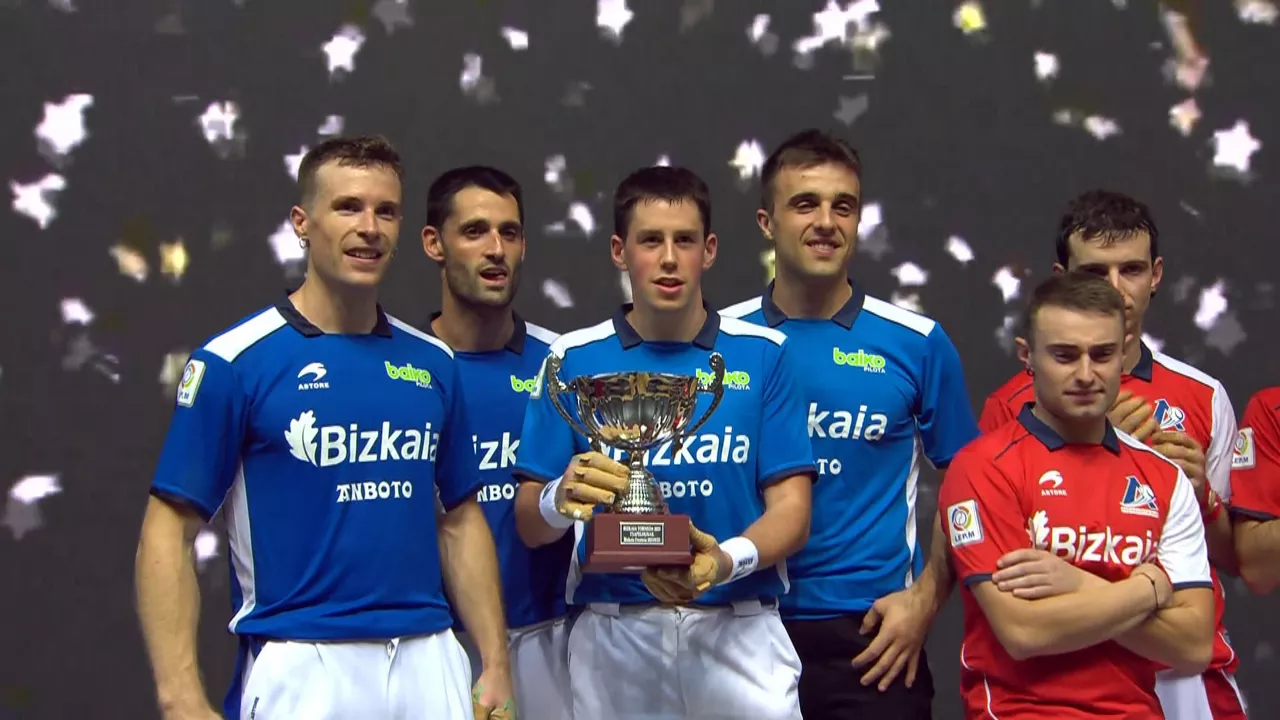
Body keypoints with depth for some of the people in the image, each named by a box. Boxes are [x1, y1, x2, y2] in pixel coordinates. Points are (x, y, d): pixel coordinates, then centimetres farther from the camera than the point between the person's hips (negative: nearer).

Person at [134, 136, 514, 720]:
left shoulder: (432, 363, 8)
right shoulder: (234, 362, -7)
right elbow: (169, 533, -8)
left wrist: (497, 667, 6)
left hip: (431, 665, 5)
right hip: (302, 667, -4)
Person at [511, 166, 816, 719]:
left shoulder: (763, 355, 1)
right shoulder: (574, 359, 2)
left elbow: (791, 511, -3)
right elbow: (530, 525, 1)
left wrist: (728, 560, -24)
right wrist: (561, 498, -23)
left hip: (739, 629, 0)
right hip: (612, 634, 1)